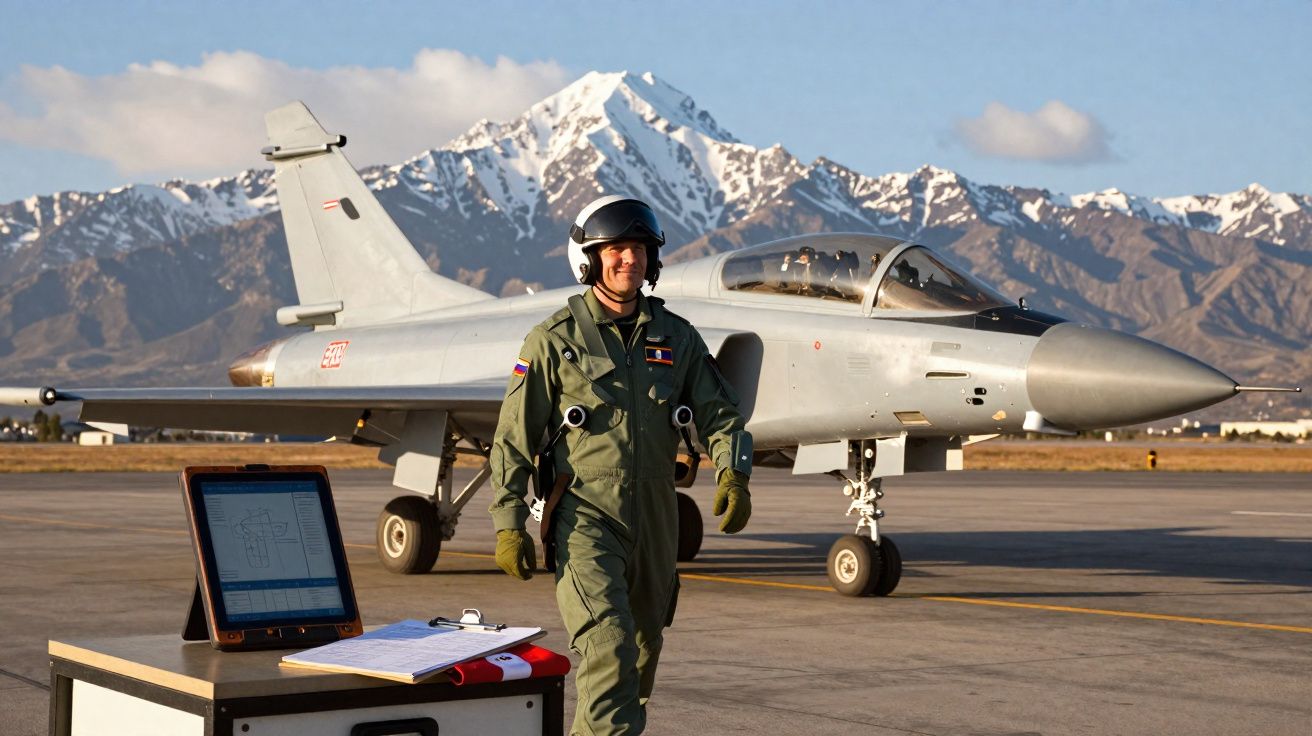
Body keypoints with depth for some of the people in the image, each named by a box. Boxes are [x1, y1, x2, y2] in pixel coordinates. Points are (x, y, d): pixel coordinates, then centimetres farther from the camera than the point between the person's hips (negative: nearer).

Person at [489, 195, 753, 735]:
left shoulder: (676, 338, 7)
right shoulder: (555, 340, -4)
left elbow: (719, 411, 6)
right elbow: (513, 438, -3)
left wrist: (733, 475, -14)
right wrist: (508, 525, -9)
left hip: (654, 519, 5)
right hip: (584, 514, -5)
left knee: (642, 651, 15)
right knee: (608, 646, -19)